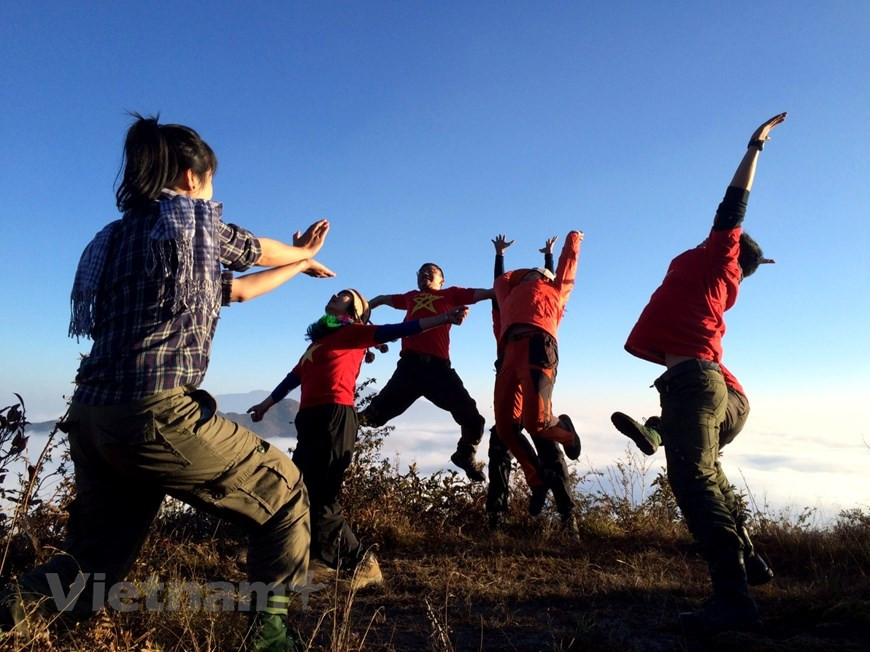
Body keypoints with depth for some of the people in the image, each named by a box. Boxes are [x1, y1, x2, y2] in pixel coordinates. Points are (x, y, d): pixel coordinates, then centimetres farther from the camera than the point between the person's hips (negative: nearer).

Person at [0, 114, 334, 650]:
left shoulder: (118, 236, 21)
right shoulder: (191, 216, -1)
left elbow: (232, 289, 28)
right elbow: (258, 250, 18)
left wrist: (299, 264, 40)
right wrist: (304, 253, 41)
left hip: (91, 418, 9)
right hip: (157, 414, -9)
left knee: (97, 560, 22)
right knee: (284, 494, 8)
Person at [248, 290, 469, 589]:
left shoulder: (353, 332, 3)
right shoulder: (319, 338, 25)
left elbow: (395, 330, -9)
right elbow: (295, 376, 34)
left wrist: (444, 318, -20)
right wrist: (266, 404, 44)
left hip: (335, 417, -8)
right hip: (311, 418, 8)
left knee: (320, 500, -8)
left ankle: (361, 563, 5)